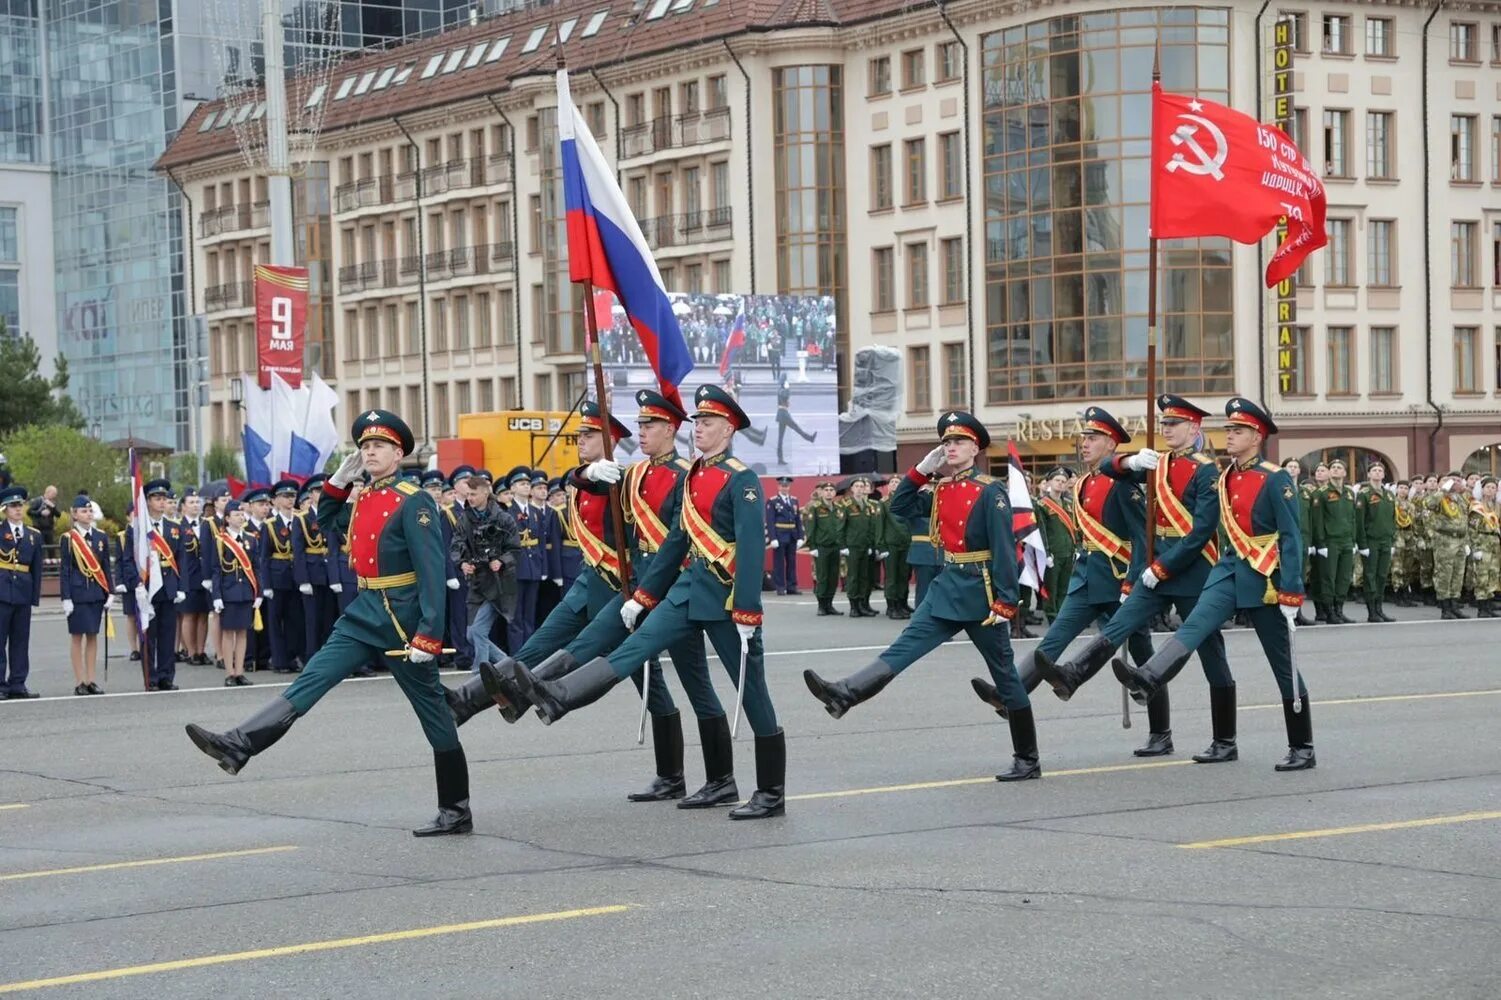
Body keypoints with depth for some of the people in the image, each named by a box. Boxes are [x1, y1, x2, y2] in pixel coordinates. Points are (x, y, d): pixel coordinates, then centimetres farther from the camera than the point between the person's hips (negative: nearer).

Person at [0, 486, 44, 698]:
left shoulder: (34, 535, 12)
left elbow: (37, 568, 12)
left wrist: (36, 596, 6)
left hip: (23, 593, 4)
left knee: (21, 640, 7)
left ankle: (17, 684, 11)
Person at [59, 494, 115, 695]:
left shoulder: (101, 537, 8)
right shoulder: (68, 539, -3)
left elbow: (106, 567, 10)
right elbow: (63, 570, -4)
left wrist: (110, 593, 4)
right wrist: (66, 598, -10)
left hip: (97, 593, 4)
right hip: (77, 593, -4)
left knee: (93, 635, 6)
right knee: (77, 636, 0)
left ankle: (91, 681, 10)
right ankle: (80, 682, 3)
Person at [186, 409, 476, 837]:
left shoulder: (414, 503, -13)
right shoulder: (363, 501, 10)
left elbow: (432, 572, -19)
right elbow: (327, 520, 32)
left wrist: (428, 635, -25)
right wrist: (339, 479, 14)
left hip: (402, 617, -7)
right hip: (365, 610, 7)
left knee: (433, 713, 2)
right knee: (311, 678, -5)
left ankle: (457, 811, 10)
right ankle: (240, 746, -14)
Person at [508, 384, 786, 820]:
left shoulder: (742, 480, -13)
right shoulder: (693, 477, 12)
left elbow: (752, 549, -19)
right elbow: (678, 540, 18)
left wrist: (746, 615, -25)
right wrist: (642, 596, 17)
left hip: (727, 595, -7)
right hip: (690, 587, 7)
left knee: (751, 691, -1)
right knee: (635, 645, -6)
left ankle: (772, 794, 6)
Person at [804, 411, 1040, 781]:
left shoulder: (990, 491, -12)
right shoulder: (941, 489, 9)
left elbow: (1005, 548, -17)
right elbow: (899, 507, 18)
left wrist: (1005, 602, -22)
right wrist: (922, 471, 5)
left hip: (979, 591, -6)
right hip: (947, 586, 6)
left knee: (1004, 674, 3)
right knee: (904, 647, -9)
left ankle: (1028, 760, 10)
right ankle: (844, 695, -25)